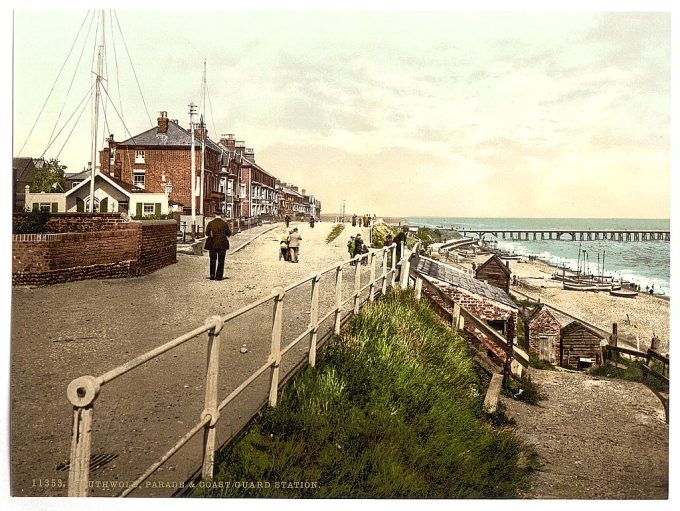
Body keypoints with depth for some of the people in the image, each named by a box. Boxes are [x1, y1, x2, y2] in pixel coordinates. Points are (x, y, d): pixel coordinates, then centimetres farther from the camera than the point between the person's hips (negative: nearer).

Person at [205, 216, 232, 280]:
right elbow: (229, 234, 4)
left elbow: (207, 233, 7)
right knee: (221, 261, 9)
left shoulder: (210, 223, -1)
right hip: (222, 244, -1)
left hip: (213, 244, 1)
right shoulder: (225, 224, -3)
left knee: (213, 260, 16)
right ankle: (219, 276, 3)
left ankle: (212, 276, 11)